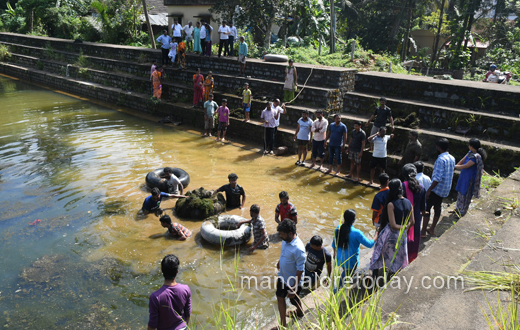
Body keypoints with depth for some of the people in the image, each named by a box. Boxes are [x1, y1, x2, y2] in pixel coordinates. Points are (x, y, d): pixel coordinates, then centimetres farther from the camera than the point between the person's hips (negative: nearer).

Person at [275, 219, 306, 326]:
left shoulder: (298, 249, -35)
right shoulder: (286, 240, -11)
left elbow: (300, 270, -28)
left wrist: (294, 289, -22)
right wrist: (279, 262, 30)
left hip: (293, 281, -7)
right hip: (282, 276, 8)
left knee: (294, 299, 18)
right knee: (280, 297, 17)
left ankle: (299, 312, 49)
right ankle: (283, 324, 38)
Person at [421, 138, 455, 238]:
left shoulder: (441, 159, -23)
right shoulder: (452, 158, 6)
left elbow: (438, 178, -28)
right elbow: (450, 174, 16)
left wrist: (429, 190, -24)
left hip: (437, 188, -9)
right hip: (446, 189, 9)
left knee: (426, 208, 0)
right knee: (438, 207, 18)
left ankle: (423, 232, 3)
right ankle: (432, 229, 29)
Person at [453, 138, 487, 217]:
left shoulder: (476, 157, -28)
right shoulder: (470, 152, -1)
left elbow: (465, 166, -26)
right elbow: (462, 160, 8)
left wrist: (455, 166, -16)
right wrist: (456, 166, 0)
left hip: (469, 178, -9)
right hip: (464, 175, 9)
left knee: (465, 195, 5)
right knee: (461, 192, 21)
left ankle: (462, 213, 21)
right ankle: (459, 209, 38)